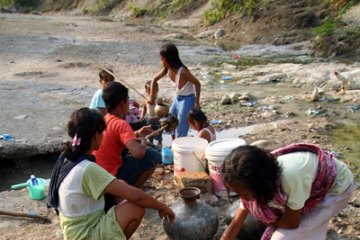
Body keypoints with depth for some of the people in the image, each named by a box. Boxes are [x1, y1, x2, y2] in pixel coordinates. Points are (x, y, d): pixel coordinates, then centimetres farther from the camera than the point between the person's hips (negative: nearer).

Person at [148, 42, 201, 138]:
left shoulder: (182, 71, -28)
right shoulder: (167, 69, -8)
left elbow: (197, 84, -20)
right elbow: (154, 79, 7)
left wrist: (197, 103, -17)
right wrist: (151, 97, 5)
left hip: (187, 99, -8)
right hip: (177, 98, 8)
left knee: (181, 131, -5)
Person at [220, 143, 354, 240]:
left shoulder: (290, 176, -43)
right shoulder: (257, 180, -20)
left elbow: (292, 222, -25)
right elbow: (234, 225, -10)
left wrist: (270, 223, -7)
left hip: (336, 188, -6)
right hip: (314, 185, 6)